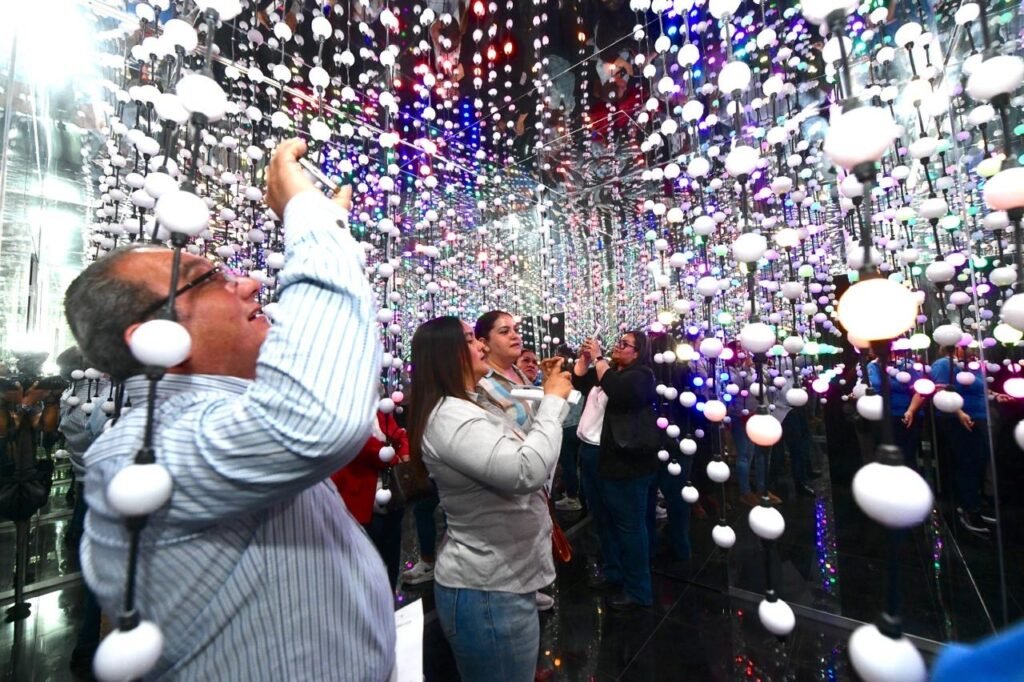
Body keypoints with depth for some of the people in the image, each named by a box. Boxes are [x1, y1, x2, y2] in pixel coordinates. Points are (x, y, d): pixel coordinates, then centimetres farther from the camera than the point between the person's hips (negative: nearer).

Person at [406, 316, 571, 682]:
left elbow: (522, 449, 14)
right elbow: (529, 471, -37)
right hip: (487, 591, -10)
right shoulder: (449, 416, -27)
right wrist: (552, 400, -24)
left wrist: (549, 394, 3)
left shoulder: (476, 404, 6)